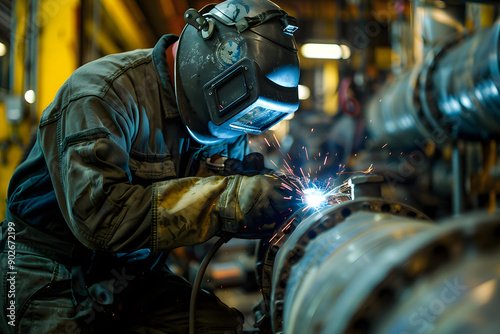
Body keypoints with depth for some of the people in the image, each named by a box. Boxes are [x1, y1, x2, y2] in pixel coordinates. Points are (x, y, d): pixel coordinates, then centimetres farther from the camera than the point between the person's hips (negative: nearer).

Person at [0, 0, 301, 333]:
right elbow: (98, 214, -34)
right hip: (53, 275, -4)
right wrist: (228, 198, -35)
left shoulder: (221, 121, 0)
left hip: (135, 275, 5)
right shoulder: (105, 91, -23)